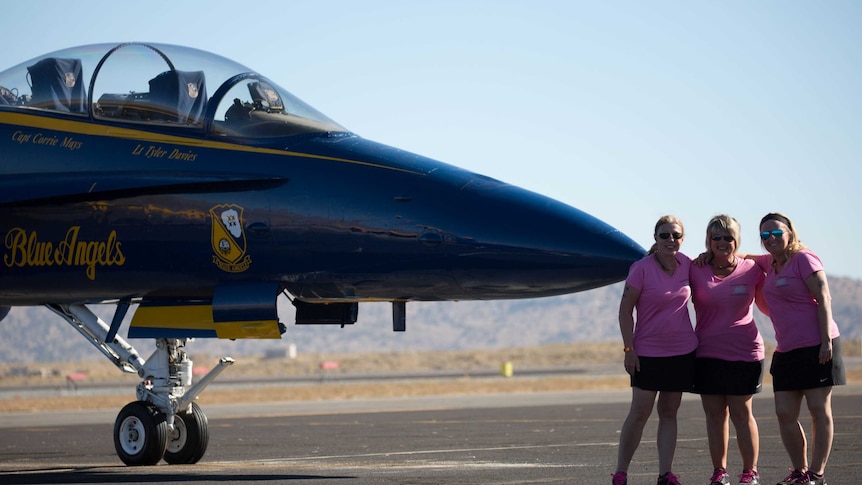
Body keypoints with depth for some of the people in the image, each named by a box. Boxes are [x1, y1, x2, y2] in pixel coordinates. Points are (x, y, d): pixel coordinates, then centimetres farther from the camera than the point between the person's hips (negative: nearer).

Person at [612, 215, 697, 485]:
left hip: (682, 351, 4)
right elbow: (625, 310, -10)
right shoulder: (642, 269, -12)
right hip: (648, 352, -4)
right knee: (639, 413, -4)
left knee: (669, 413, 7)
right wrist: (629, 349, -13)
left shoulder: (687, 265, 1)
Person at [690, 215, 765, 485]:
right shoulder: (696, 272, 0)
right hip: (707, 354, 2)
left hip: (744, 352, -2)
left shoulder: (751, 271, 0)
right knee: (714, 414, 5)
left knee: (741, 412, 0)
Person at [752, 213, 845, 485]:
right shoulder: (770, 263, 14)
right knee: (785, 414, 4)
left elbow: (823, 299, -13)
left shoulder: (803, 259, -7)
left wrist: (826, 340, -21)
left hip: (816, 346, -8)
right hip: (786, 350, 8)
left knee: (819, 410, -3)